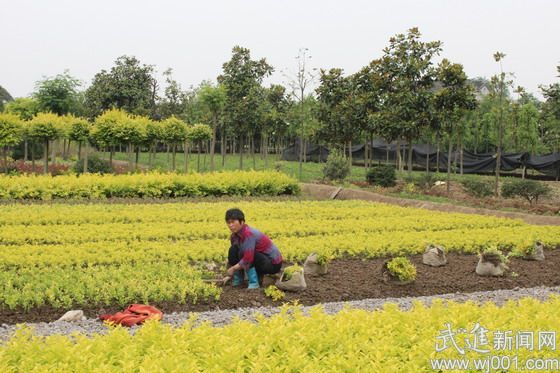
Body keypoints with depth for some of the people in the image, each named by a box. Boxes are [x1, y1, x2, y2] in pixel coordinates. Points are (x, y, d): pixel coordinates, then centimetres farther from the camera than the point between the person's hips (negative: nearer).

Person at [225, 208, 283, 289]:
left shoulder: (248, 234, -27)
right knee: (234, 250, -5)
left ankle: (254, 283, -15)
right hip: (263, 259, 8)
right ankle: (238, 279, 6)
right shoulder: (235, 235, -1)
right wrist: (229, 274, -1)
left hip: (273, 264, -8)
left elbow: (248, 259, -33)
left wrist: (233, 268, -20)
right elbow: (233, 257, 7)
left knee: (243, 252, -27)